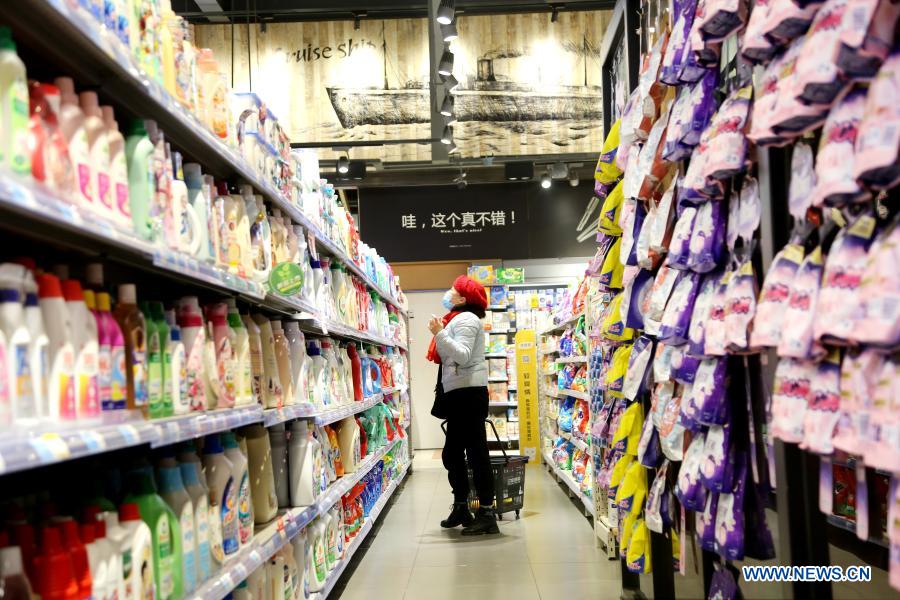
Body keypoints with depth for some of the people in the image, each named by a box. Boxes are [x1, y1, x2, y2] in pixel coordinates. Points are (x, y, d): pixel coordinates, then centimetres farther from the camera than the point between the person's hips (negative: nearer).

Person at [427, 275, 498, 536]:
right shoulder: (457, 319, 22)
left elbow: (463, 355, -22)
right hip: (459, 394, 11)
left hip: (468, 392, -11)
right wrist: (440, 334, 11)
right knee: (452, 454, 14)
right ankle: (461, 508, 23)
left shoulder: (466, 319, -8)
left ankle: (487, 513, -7)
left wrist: (439, 334, -24)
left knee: (476, 453, -9)